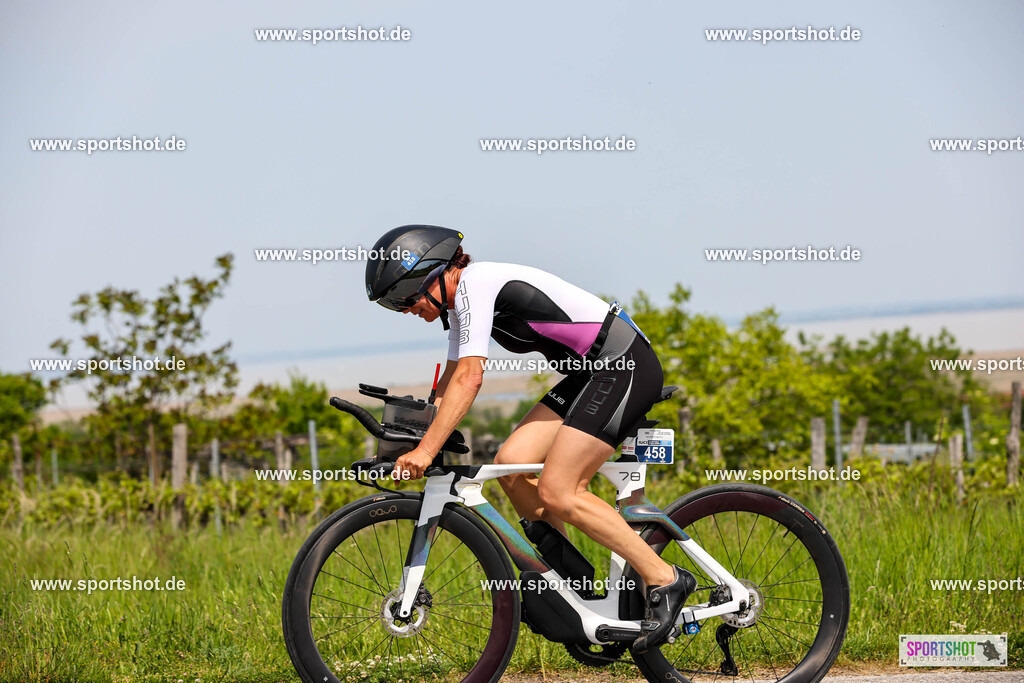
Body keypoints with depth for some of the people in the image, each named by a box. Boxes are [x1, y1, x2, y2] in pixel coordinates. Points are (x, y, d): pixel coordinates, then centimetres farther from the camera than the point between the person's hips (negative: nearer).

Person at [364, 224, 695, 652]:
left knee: (556, 492, -14)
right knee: (510, 463, 0)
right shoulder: (459, 300, 13)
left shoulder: (475, 284, -16)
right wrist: (417, 439, 13)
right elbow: (450, 380, 20)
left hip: (626, 366, -10)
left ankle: (664, 580, -7)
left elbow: (469, 378, -25)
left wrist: (427, 450, -28)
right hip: (592, 372, 10)